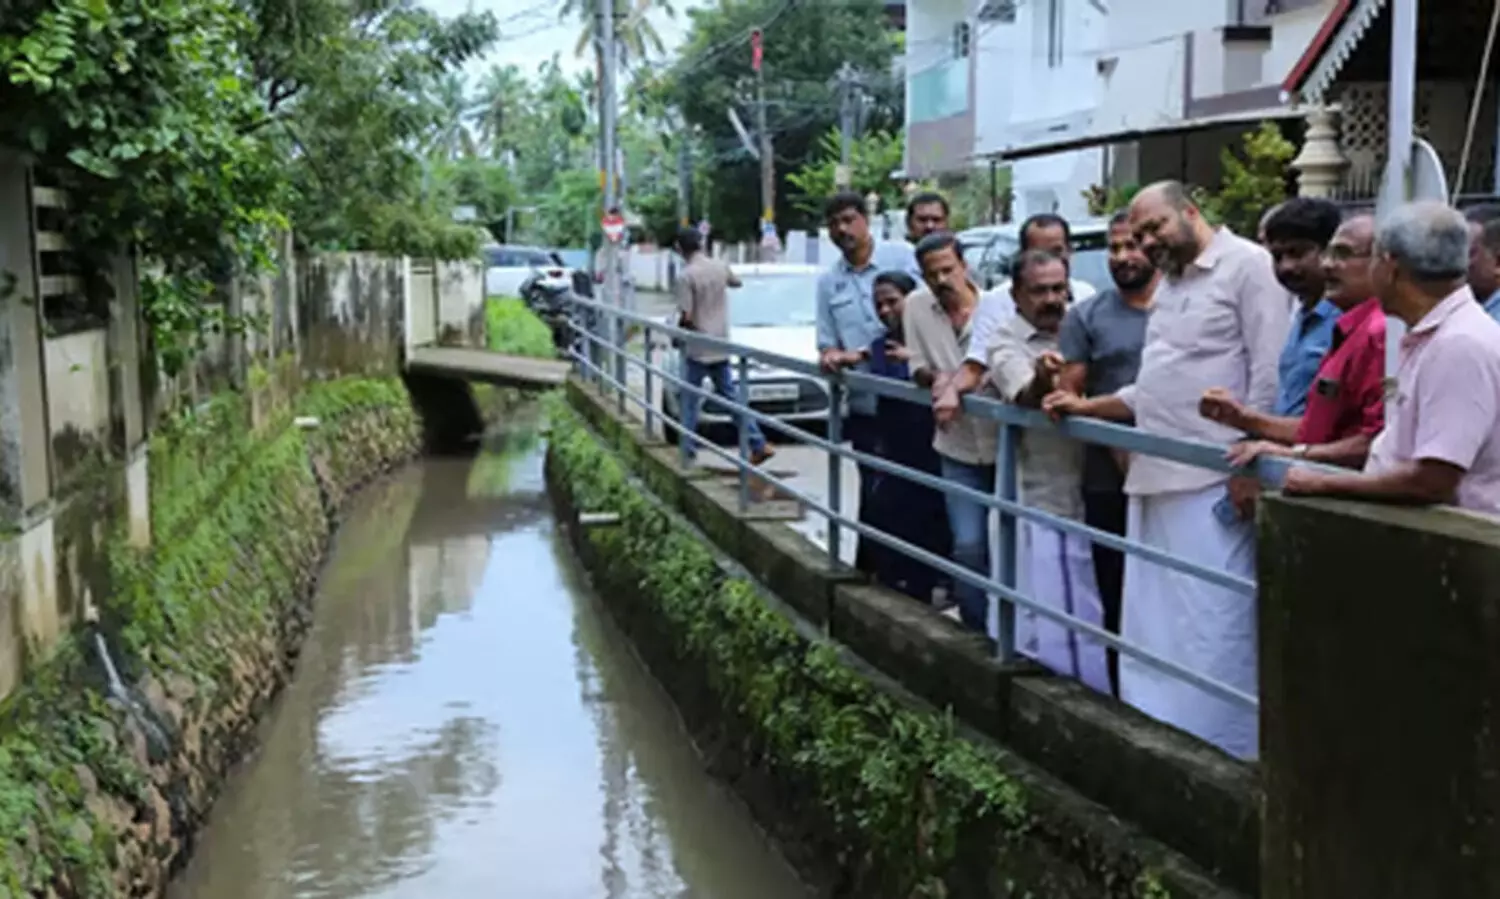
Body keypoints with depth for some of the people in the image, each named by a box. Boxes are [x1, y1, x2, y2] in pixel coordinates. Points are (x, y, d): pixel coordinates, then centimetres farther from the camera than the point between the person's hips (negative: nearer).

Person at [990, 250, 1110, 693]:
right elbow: (1025, 396, -24)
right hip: (1040, 494, -5)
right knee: (1055, 609, -5)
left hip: (1082, 488, 5)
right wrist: (1042, 377, -47)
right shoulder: (1007, 342, -5)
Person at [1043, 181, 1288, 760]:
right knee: (1150, 626, 12)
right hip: (1155, 479, 9)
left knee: (1213, 629, -7)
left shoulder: (1248, 266, -4)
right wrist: (1083, 407, 13)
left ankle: (1221, 752, 1)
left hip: (1211, 483, -9)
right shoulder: (1169, 285, 23)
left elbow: (1269, 375, -11)